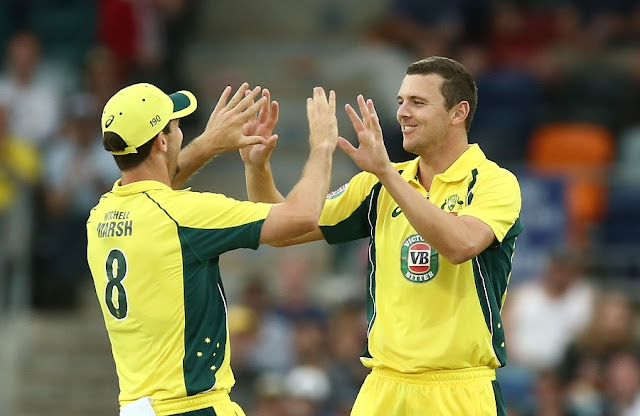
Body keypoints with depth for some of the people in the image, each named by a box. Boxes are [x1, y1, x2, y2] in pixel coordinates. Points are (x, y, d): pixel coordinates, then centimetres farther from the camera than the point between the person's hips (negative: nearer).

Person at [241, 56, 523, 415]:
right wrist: (257, 166, -5)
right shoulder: (381, 186, 11)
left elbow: (461, 245, -26)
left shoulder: (495, 182, -6)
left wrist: (385, 172, -27)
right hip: (383, 387, 5)